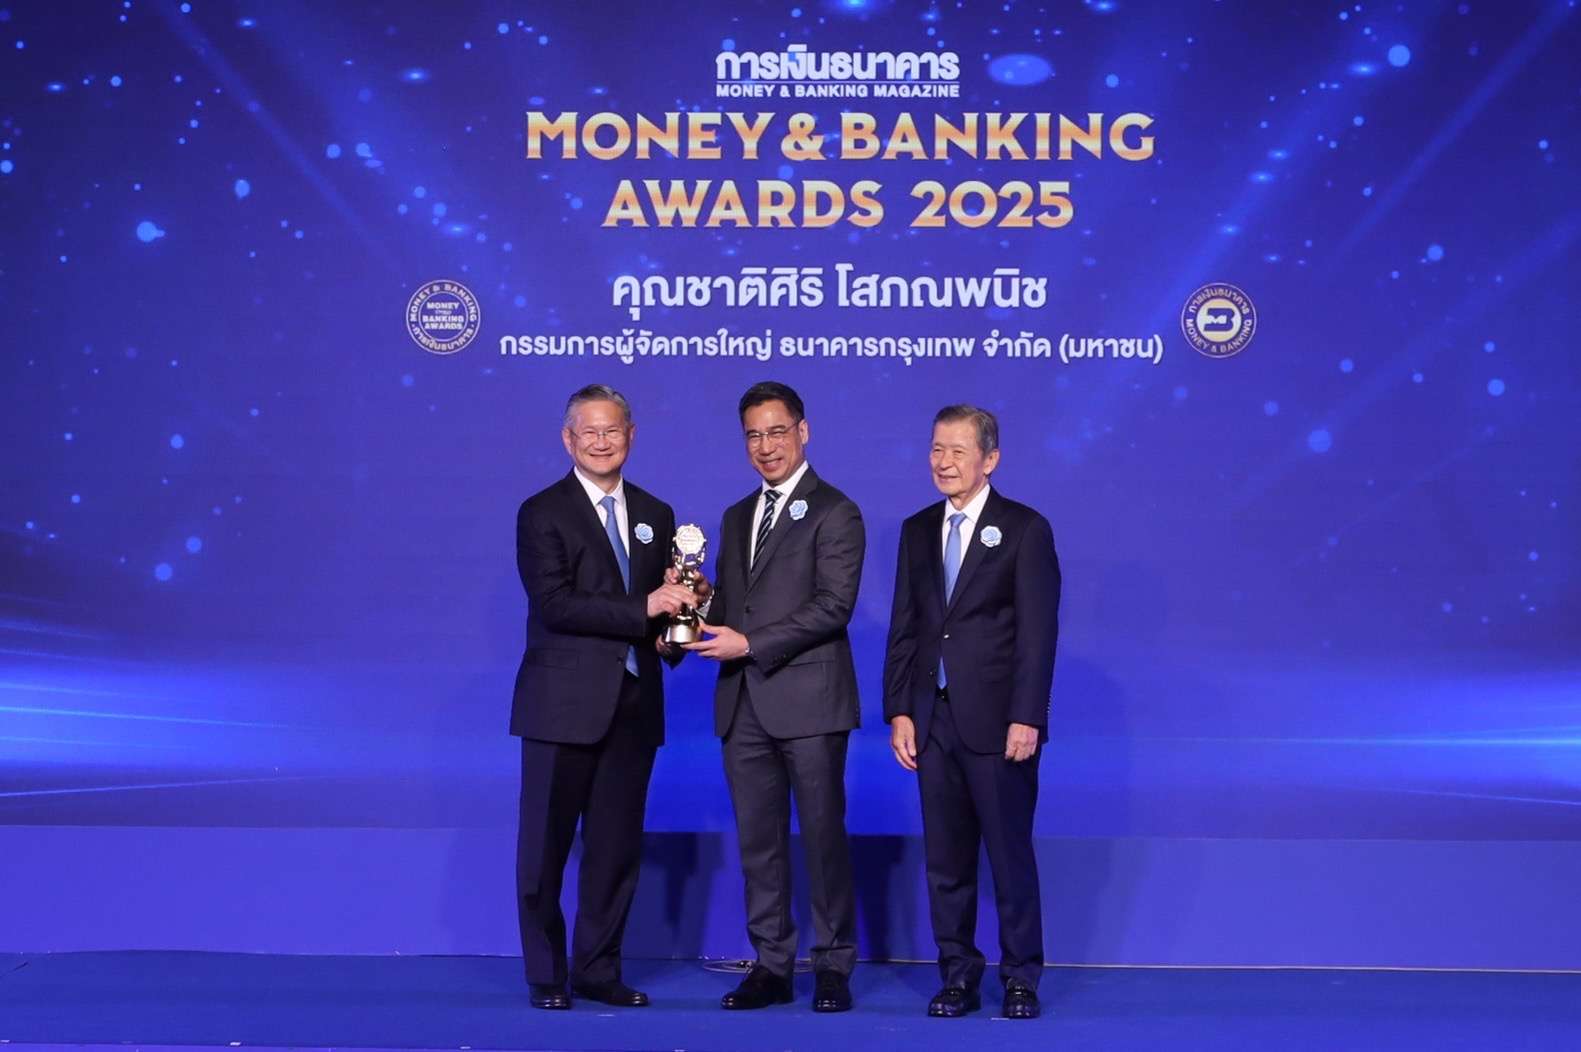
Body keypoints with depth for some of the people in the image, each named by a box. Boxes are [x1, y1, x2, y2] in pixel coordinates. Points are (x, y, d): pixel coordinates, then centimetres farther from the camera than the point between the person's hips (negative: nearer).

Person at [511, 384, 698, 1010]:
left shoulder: (656, 516, 14)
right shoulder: (542, 514, -3)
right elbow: (554, 604, -14)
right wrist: (642, 609, -21)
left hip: (634, 704, 5)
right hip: (564, 702, -5)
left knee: (618, 846, 9)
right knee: (546, 845, 2)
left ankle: (598, 969, 20)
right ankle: (547, 975, 14)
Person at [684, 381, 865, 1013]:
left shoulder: (834, 514, -3)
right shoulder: (737, 517, 19)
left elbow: (834, 605, -13)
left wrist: (750, 644, -16)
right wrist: (702, 605, -3)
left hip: (807, 700, -6)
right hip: (743, 702, 6)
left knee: (823, 837, 1)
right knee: (758, 841, 8)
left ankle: (833, 966, 11)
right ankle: (771, 966, 17)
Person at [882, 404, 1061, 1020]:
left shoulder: (1025, 529, -3)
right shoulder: (918, 530, 12)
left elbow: (1038, 632, -7)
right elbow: (904, 628, 11)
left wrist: (1026, 718, -14)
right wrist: (899, 710, 4)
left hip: (997, 721, -4)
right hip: (934, 719, 5)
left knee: (1011, 854, 2)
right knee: (945, 859, 8)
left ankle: (1020, 979, 14)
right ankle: (958, 977, 17)